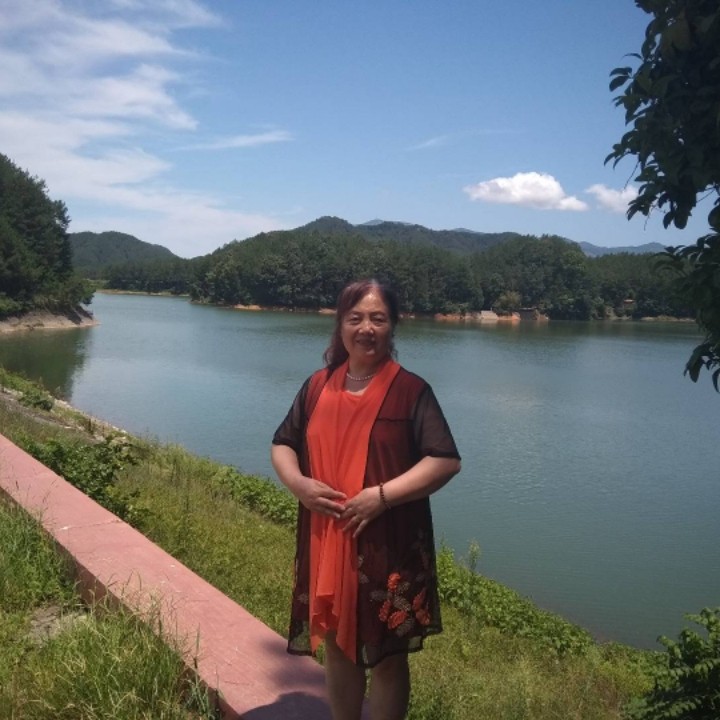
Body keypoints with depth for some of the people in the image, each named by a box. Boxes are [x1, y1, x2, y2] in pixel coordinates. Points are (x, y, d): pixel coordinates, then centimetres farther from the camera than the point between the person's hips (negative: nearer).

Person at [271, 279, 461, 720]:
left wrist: (382, 495, -22)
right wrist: (297, 483, -10)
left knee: (387, 656, 12)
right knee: (339, 647, 19)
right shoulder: (318, 387, 5)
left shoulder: (410, 390, -8)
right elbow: (282, 445, 11)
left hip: (390, 547, -4)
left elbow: (446, 461, -13)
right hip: (326, 544, 4)